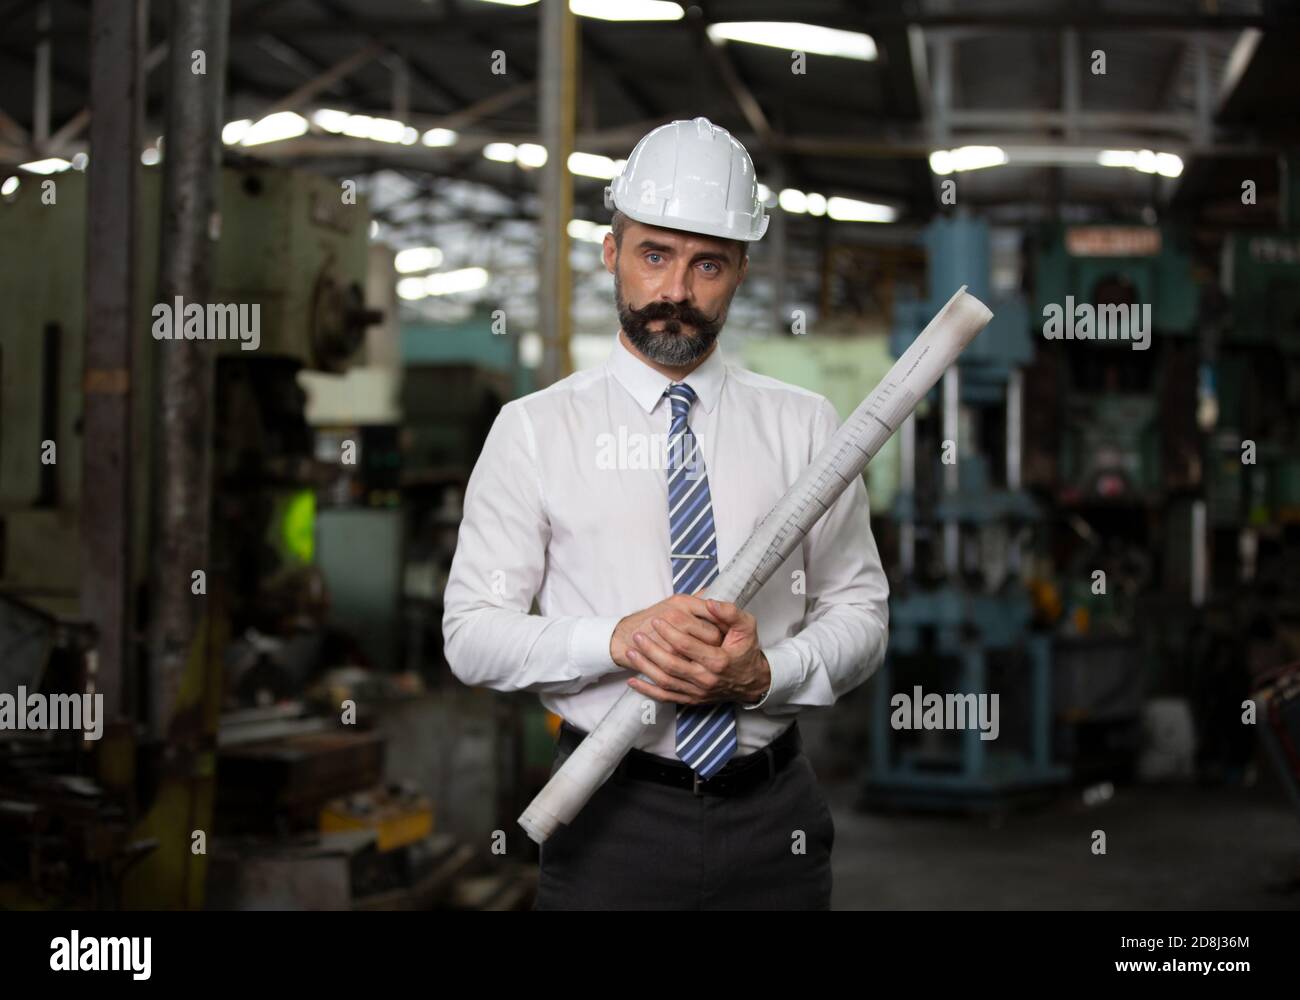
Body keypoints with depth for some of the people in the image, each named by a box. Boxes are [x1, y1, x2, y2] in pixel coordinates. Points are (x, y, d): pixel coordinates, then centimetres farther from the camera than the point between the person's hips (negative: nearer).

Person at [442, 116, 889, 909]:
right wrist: (619, 638, -21)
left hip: (774, 817, 2)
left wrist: (765, 676, -16)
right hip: (612, 814, -2)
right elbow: (471, 634, -4)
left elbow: (861, 614, 4)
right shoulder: (535, 430, -1)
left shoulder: (805, 427, 4)